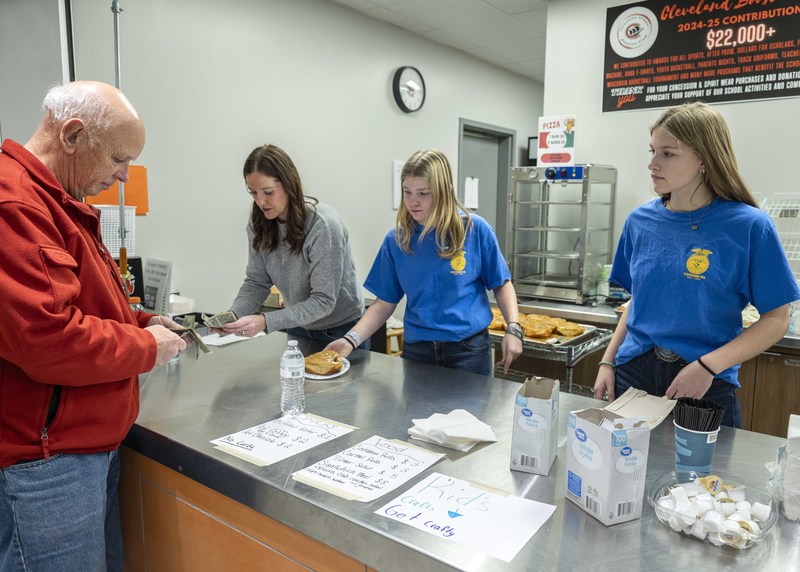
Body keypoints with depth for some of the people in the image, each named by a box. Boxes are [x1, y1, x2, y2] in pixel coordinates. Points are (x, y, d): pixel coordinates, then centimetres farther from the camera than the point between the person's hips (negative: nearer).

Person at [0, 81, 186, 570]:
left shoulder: (52, 201, 13)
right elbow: (47, 340, -28)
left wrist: (142, 322, 7)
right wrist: (145, 346, -13)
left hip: (92, 443, 10)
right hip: (45, 459, -10)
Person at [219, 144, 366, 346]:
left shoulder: (323, 224, -27)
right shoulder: (259, 222, -9)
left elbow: (323, 301, -28)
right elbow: (256, 282, -5)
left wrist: (266, 321, -37)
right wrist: (232, 315, -24)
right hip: (298, 328, 5)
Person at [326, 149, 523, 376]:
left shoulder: (475, 229, -8)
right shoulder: (396, 240, -2)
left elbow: (501, 284, 3)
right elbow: (385, 302, 2)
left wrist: (513, 329, -11)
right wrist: (351, 339, -10)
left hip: (468, 349, -2)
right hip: (416, 350, 2)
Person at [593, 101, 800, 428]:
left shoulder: (749, 226, -10)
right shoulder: (640, 221, 1)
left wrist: (708, 366, -19)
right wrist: (608, 361, 3)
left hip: (706, 387, -3)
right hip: (632, 373, 4)